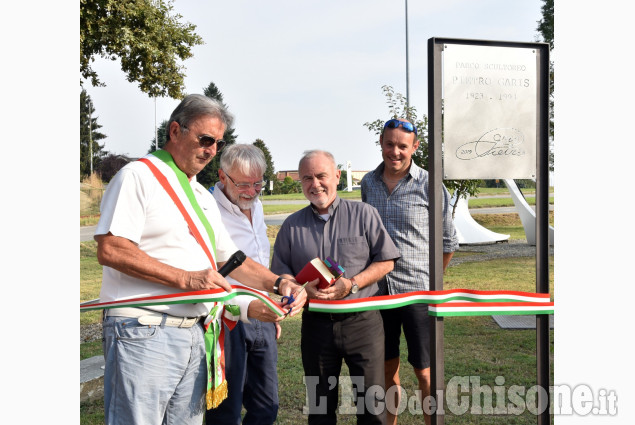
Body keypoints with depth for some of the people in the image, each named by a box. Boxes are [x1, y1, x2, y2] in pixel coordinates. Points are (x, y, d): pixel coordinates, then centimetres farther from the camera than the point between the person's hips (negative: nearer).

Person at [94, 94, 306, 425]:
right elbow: (110, 250, -16)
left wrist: (277, 283, 7)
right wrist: (186, 278, -18)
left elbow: (231, 259, 24)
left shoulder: (203, 197, 22)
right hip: (143, 332, -7)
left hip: (196, 334, 8)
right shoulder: (139, 176, -4)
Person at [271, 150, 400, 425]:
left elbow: (386, 261, 0)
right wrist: (303, 289, -13)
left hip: (362, 320, -2)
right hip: (316, 323, 2)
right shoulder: (292, 226, 8)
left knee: (372, 402, 3)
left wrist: (352, 284, -15)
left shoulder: (363, 214, 1)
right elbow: (280, 273, 8)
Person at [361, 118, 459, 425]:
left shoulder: (429, 185, -7)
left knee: (424, 370, 2)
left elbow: (448, 242, 2)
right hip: (377, 290, 4)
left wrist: (430, 280, 9)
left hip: (416, 291, -4)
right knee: (387, 367, 13)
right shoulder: (369, 183, 6)